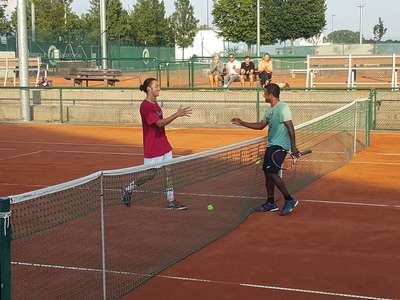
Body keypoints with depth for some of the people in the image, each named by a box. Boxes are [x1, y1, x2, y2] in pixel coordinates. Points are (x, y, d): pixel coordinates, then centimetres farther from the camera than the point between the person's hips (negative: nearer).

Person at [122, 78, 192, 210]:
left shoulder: (155, 104, 11)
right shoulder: (145, 106, -19)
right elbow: (159, 123, -26)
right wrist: (176, 115, -30)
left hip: (163, 144, 9)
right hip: (152, 147, -9)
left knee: (168, 171, 6)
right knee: (150, 174, 0)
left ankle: (171, 201, 11)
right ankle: (128, 189, 20)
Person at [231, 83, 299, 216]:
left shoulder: (283, 108, -14)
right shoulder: (270, 110, 15)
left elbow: (290, 128, -18)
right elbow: (261, 125, 24)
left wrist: (293, 147, -23)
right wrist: (242, 123, 22)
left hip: (280, 146, -10)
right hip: (271, 145, 10)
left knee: (272, 172, -17)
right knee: (267, 173, 10)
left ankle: (289, 200, -7)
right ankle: (271, 203, 20)